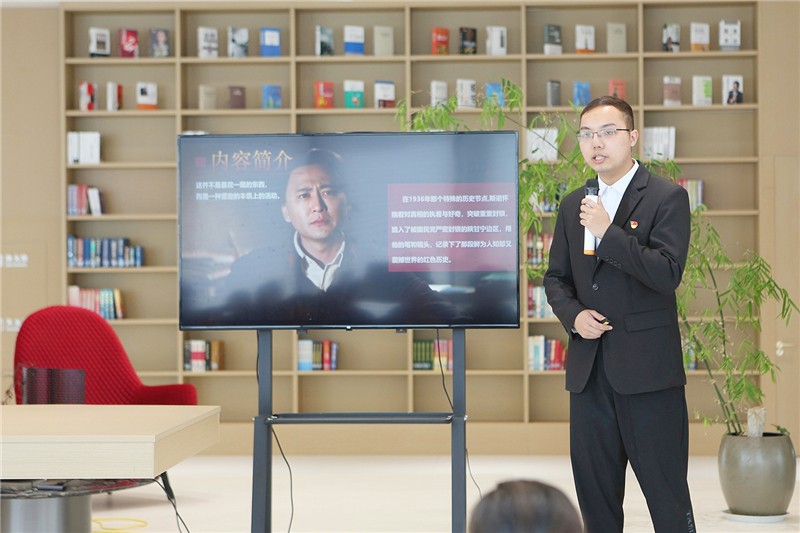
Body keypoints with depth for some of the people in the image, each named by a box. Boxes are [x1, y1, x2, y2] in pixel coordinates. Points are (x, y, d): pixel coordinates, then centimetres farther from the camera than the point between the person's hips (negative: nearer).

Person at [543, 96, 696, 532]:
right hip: (589, 368, 6)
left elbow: (667, 274, -15)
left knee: (666, 491, -2)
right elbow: (556, 277, 17)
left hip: (647, 369, -5)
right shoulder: (572, 206, 14)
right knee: (594, 490, 12)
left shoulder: (667, 198, -4)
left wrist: (607, 233, -20)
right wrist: (573, 315, -3)